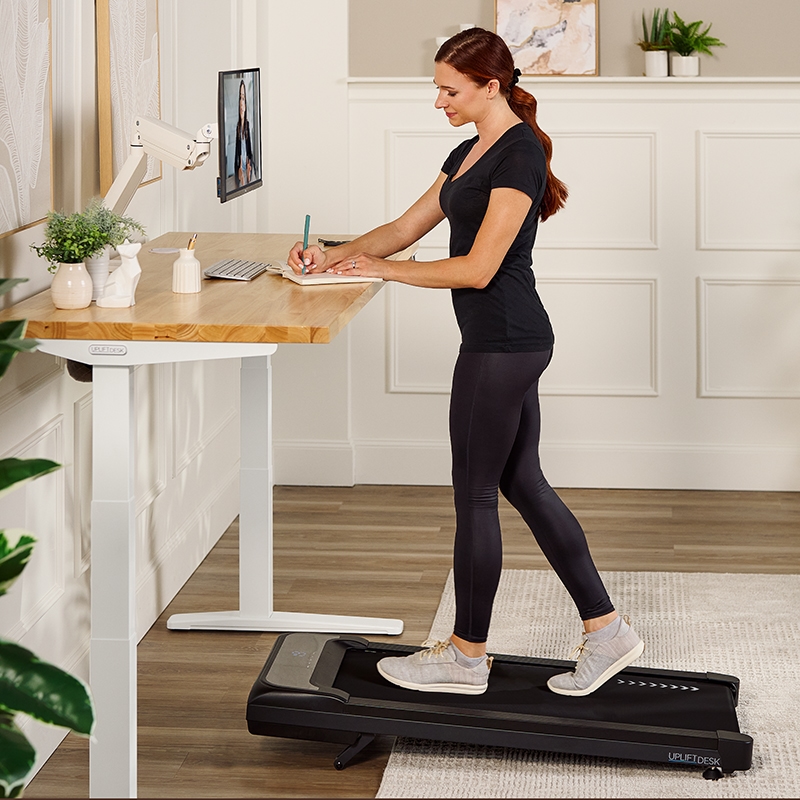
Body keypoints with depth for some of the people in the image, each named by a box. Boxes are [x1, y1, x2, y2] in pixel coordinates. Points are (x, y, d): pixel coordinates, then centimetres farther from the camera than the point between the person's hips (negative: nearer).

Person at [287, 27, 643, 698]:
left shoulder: (519, 154, -17)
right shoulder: (471, 152, 13)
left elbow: (477, 267, -22)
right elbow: (406, 228, 20)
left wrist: (381, 269, -13)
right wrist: (334, 258, 7)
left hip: (502, 340, -10)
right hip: (510, 339, 10)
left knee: (475, 493, 0)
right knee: (522, 483, 13)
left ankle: (467, 658, 12)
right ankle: (606, 631, 16)